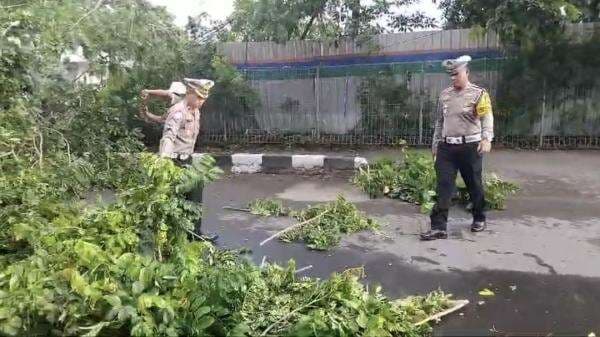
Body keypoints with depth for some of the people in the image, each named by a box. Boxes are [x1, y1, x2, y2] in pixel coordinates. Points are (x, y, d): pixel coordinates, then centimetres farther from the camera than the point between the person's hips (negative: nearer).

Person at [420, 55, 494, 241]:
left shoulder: (478, 93, -3)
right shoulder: (444, 94, 12)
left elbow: (487, 118, -15)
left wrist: (487, 138, -32)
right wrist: (435, 144, 20)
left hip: (469, 147, -4)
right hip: (446, 147, 4)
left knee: (474, 184, 10)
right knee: (443, 186, -3)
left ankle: (479, 218, 32)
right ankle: (439, 227, -3)